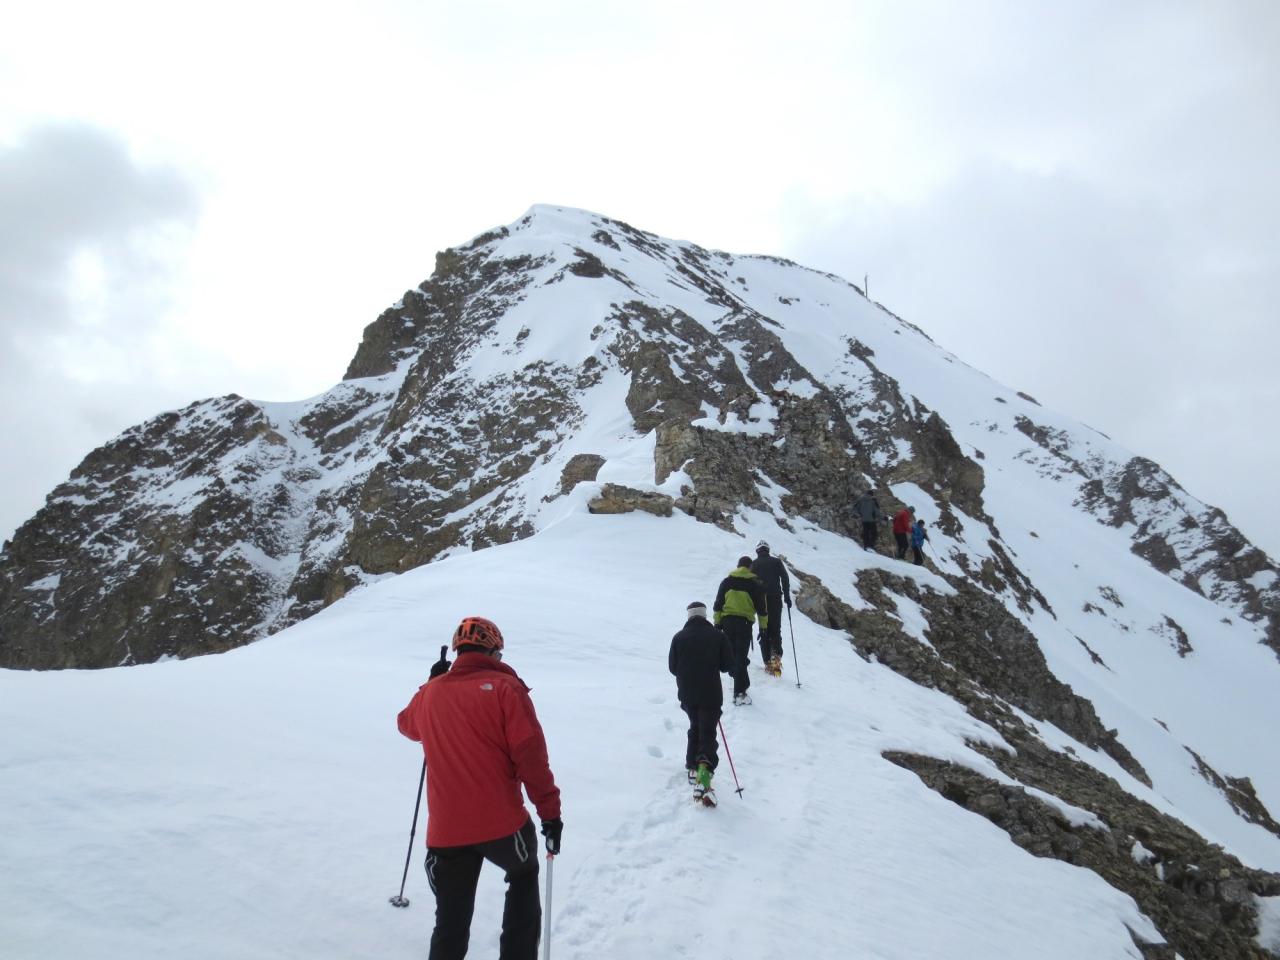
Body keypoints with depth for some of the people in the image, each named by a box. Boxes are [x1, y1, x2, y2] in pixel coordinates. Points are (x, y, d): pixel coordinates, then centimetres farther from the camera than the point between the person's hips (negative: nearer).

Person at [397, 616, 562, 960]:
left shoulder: (430, 693, 7)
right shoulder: (505, 687, -7)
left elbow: (407, 725, 30)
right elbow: (530, 754, -12)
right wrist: (550, 810, -5)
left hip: (446, 832, 3)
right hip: (501, 824, -3)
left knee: (451, 923, 14)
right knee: (523, 874, 27)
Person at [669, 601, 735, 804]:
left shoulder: (679, 638, -2)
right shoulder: (718, 635, -5)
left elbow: (672, 667, 4)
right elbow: (728, 666, -2)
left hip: (687, 695, 2)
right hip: (711, 695, -2)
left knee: (695, 728, 24)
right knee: (708, 734, -3)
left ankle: (692, 767, 26)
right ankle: (705, 770, -24)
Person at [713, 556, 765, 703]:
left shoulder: (726, 582, 7)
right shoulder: (755, 584, 1)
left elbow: (717, 604, 6)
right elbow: (761, 608, 1)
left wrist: (717, 622, 11)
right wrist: (763, 628, 6)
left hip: (727, 621, 2)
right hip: (745, 622, -2)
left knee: (731, 654, 17)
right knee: (741, 657, -3)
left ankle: (741, 683, 26)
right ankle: (739, 693, -8)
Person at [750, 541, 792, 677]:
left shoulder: (754, 564, 8)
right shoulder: (776, 562, 9)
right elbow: (785, 579, 0)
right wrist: (787, 597, 3)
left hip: (761, 599, 0)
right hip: (776, 599, 0)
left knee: (764, 631, 4)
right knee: (776, 629, 5)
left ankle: (767, 662, -4)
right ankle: (776, 655, -20)